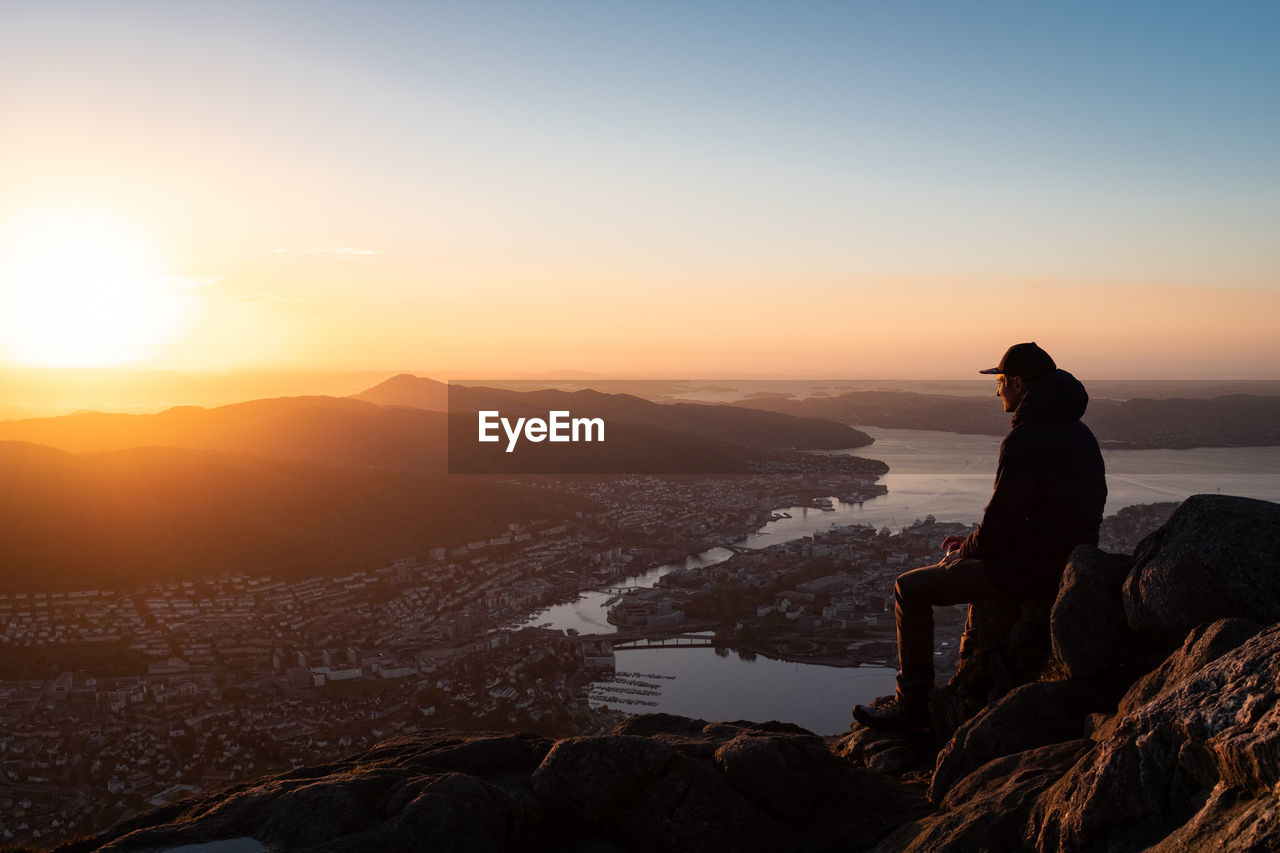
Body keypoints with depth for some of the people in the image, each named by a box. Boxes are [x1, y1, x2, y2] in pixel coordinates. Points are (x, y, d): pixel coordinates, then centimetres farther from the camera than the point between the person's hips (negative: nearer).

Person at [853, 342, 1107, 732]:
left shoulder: (1024, 441, -19)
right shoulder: (1078, 433, 11)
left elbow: (999, 528, -20)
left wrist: (964, 551, 2)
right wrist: (971, 544, 15)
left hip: (1030, 570, -9)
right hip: (1069, 565, 9)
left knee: (911, 589, 4)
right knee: (972, 568, 36)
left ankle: (912, 705, 11)